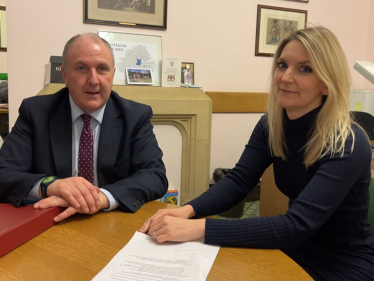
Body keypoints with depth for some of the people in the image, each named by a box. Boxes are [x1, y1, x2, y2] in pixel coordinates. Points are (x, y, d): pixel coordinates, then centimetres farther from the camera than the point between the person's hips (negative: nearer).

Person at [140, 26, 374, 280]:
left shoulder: (349, 146, -24)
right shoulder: (271, 125, -5)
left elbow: (297, 226, -31)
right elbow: (237, 182, -8)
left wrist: (197, 228, -37)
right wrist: (188, 210, -27)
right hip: (296, 251, 4)